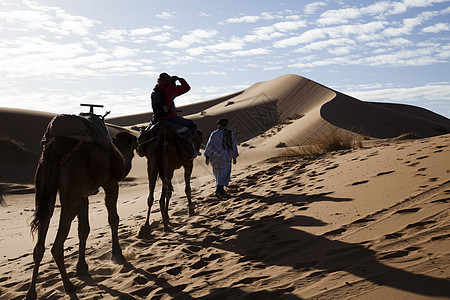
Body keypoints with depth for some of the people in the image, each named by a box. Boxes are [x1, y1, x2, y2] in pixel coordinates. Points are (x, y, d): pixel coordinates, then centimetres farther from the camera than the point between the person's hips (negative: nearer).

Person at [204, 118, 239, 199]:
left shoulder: (214, 134, -7)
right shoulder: (231, 134, -2)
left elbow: (209, 146, -7)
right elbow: (234, 147, 3)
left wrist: (207, 157, -1)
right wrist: (234, 157, 12)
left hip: (215, 157, 1)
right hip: (226, 158, -1)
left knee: (218, 173, 19)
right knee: (224, 175, 2)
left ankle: (220, 190, 29)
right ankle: (219, 190, -16)